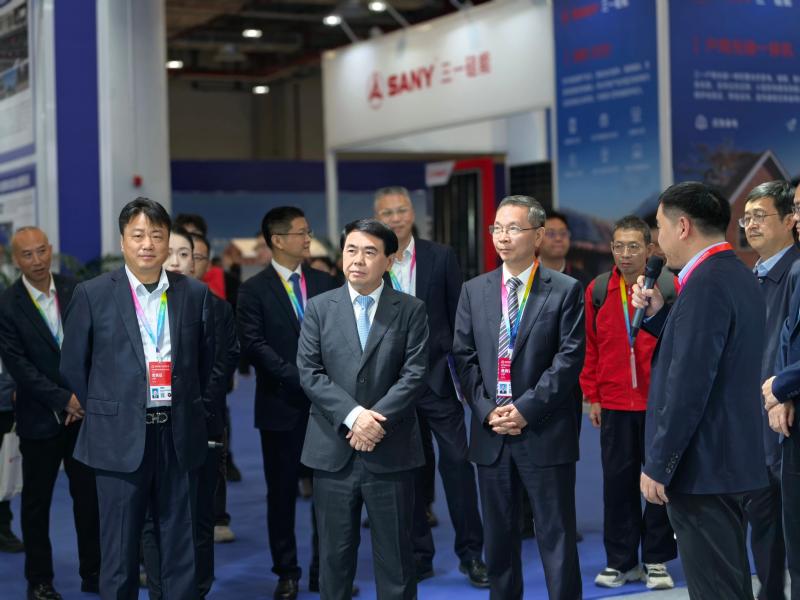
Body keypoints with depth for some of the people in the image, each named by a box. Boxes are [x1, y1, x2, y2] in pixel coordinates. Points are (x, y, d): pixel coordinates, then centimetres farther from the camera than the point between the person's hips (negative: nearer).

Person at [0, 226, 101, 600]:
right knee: (37, 501, 9)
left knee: (90, 494, 8)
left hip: (83, 411, 3)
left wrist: (85, 397, -6)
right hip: (40, 418, -3)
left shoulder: (75, 292, 1)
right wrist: (63, 400, -17)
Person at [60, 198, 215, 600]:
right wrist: (105, 412, 7)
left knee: (180, 548, 10)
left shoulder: (195, 294, 4)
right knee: (119, 551, 5)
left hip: (179, 435, 2)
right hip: (120, 438, -2)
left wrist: (188, 407, 12)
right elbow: (73, 365, 5)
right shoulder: (92, 294, -2)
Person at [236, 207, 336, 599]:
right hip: (282, 405, -3)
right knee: (282, 491, 6)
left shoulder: (324, 283, 10)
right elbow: (255, 345, -11)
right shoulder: (254, 290, -2)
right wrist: (299, 377, -17)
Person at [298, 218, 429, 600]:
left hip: (391, 451, -1)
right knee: (335, 553, 9)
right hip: (333, 450, 1)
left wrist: (375, 418, -16)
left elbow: (414, 373, -5)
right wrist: (353, 415, -15)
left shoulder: (410, 310, 2)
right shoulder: (319, 308, 5)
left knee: (395, 553, 7)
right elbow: (309, 372, -2)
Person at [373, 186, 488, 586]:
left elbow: (458, 316, 3)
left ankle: (470, 553, 8)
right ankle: (418, 554, 19)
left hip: (437, 376, -1)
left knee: (457, 461, -3)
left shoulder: (441, 256, 1)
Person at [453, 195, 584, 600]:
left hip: (545, 433, -4)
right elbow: (464, 358, 6)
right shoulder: (474, 291, 9)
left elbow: (569, 358, -9)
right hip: (490, 433, 4)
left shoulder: (565, 290, -2)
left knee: (556, 536, 1)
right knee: (498, 536, 12)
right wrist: (486, 410, -7)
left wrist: (526, 409, -15)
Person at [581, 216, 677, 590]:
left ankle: (657, 560, 18)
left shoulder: (669, 287, -4)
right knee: (617, 481, 7)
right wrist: (592, 397, 5)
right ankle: (621, 561, 18)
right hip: (614, 405, 2)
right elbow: (590, 346, 6)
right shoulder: (597, 290, 2)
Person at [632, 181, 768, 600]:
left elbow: (689, 384, -23)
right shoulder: (738, 276, 13)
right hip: (732, 459, 10)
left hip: (703, 467, -10)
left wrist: (658, 466, -18)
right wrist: (658, 314, 9)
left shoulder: (705, 282, -18)